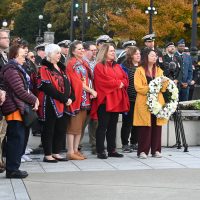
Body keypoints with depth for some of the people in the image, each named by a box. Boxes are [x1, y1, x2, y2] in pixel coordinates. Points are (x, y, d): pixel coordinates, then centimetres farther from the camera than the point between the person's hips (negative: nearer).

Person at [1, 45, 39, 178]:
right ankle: (12, 169, -4)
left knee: (15, 140, 12)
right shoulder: (11, 70, -14)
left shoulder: (17, 69, 20)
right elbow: (20, 91, -18)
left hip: (19, 108, 10)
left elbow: (25, 88, 21)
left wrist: (34, 98, 5)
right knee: (17, 139, -8)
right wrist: (34, 100, -6)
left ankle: (12, 168, 18)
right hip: (15, 109, -10)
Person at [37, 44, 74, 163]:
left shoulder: (61, 68, 18)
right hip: (50, 105, -8)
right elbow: (48, 88, -17)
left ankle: (56, 153, 19)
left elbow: (68, 84, 18)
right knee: (49, 129, -1)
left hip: (64, 105, 8)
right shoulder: (44, 69, -8)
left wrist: (71, 98, 0)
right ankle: (47, 155, 5)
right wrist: (64, 99, -17)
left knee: (61, 129, 9)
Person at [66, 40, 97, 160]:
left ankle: (76, 150, 14)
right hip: (76, 97, -8)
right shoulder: (72, 64, -7)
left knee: (81, 125, 9)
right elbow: (77, 82, -13)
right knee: (74, 125, -5)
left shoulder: (84, 63, 18)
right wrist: (91, 91, -10)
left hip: (85, 98, 8)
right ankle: (71, 152, -2)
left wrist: (91, 92, 4)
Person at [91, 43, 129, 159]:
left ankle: (112, 150, 14)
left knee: (113, 126, 10)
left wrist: (121, 83, -9)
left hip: (116, 100, 7)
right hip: (105, 100, -7)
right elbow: (104, 81, -16)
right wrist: (117, 83, -9)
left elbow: (125, 79, 11)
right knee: (103, 126, -4)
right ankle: (101, 151, 0)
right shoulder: (99, 66, -3)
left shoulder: (117, 66, 19)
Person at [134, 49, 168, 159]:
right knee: (145, 127, -6)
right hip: (144, 103, -4)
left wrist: (164, 83, -7)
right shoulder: (139, 70, 3)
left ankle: (156, 150, 9)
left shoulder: (159, 70, 18)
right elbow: (138, 87, -8)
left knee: (157, 126, 1)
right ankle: (142, 151, -1)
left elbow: (163, 89, 13)